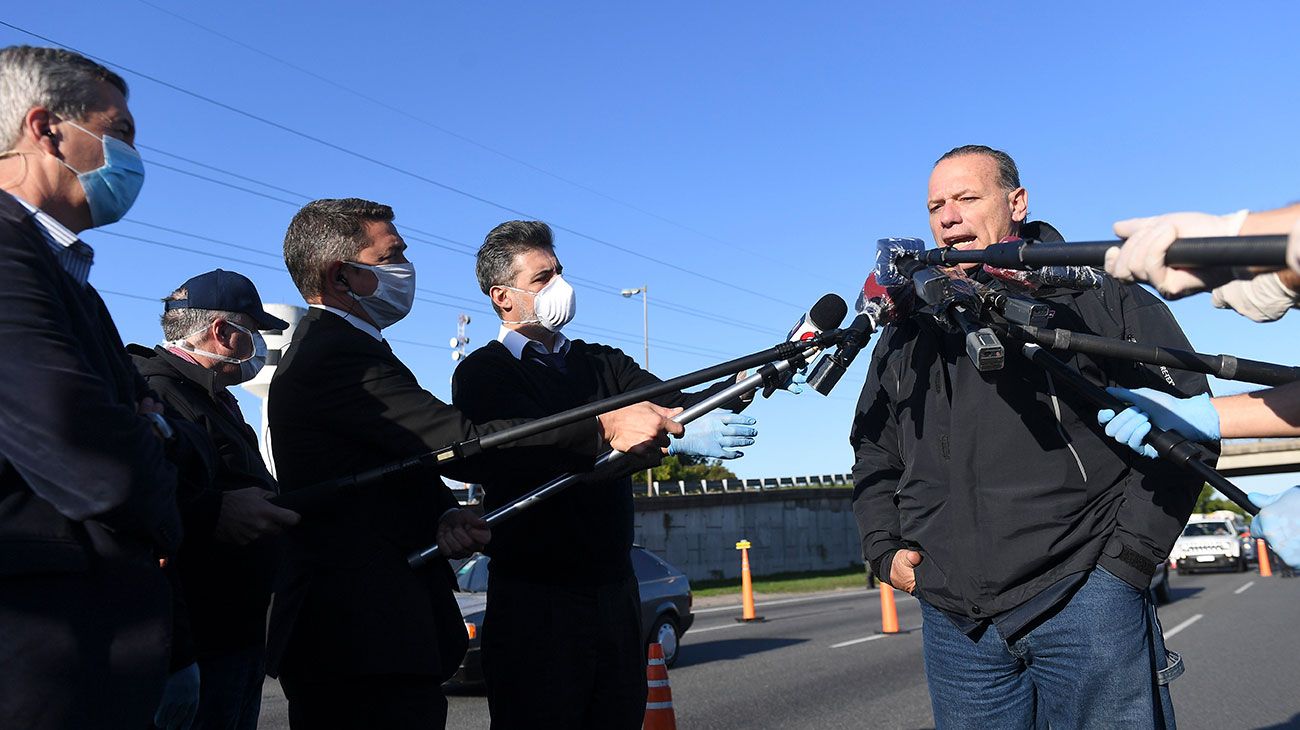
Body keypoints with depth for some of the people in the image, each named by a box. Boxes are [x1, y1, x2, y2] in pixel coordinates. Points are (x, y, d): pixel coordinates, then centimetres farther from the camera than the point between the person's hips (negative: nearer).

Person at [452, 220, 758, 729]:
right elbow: (547, 454, -22)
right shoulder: (483, 373, -5)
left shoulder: (599, 362, 14)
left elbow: (676, 404, 0)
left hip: (616, 592, 5)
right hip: (536, 601, -5)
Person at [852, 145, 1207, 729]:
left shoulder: (1095, 295, 3)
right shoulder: (906, 334, 14)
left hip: (1085, 600, -3)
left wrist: (1130, 554, -6)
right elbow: (874, 454, 22)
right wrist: (885, 551, 8)